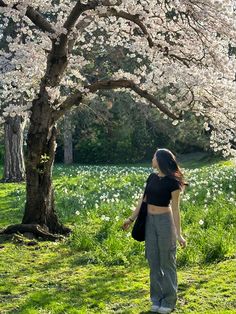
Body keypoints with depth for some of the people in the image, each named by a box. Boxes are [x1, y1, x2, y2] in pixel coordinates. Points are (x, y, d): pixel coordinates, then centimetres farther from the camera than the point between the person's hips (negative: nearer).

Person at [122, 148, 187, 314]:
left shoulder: (172, 182, -12)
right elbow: (143, 199, 14)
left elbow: (175, 209, -12)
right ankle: (157, 298, 21)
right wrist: (131, 219, 17)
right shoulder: (152, 177, 7)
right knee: (153, 260, 10)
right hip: (150, 220, 6)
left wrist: (179, 234, -15)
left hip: (165, 221, -6)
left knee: (167, 261, 3)